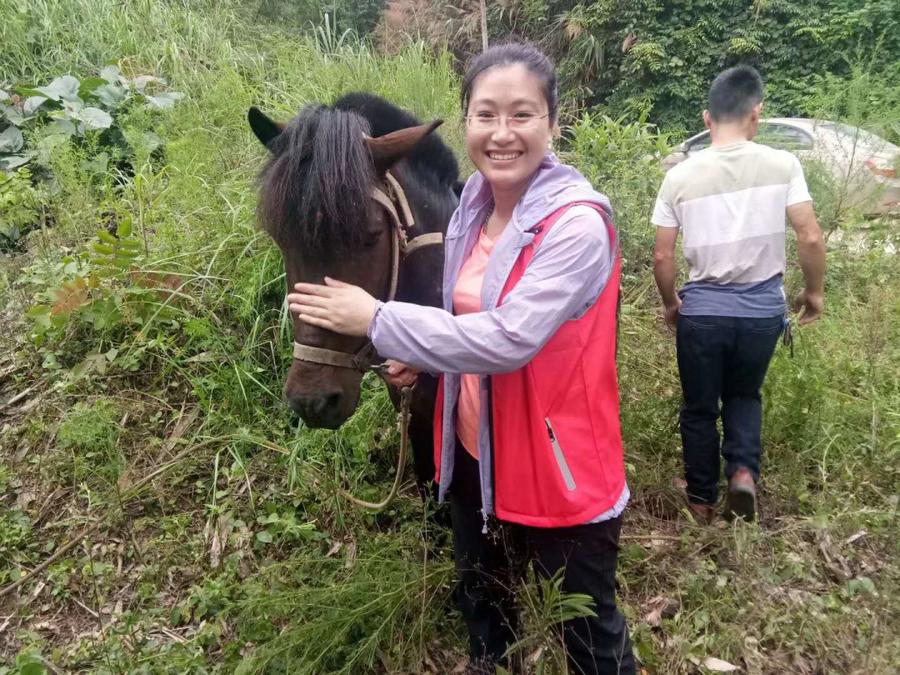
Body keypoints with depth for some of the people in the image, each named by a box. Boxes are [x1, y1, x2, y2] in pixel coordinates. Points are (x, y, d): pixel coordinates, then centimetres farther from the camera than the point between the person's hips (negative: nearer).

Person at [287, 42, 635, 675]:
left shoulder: (578, 223, -23)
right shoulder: (474, 204, 1)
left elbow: (507, 340, -30)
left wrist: (378, 320, -25)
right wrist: (426, 354, -4)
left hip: (559, 465, -7)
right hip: (474, 451, 7)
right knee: (482, 604, 29)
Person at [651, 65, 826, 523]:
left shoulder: (680, 176, -5)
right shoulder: (782, 165, -6)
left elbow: (662, 257, -4)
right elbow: (811, 238, -8)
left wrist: (670, 304, 12)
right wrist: (814, 292, 9)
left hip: (702, 310, -1)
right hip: (763, 310, 1)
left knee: (699, 408, 17)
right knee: (744, 394, 27)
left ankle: (702, 500, 30)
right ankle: (743, 471, 6)